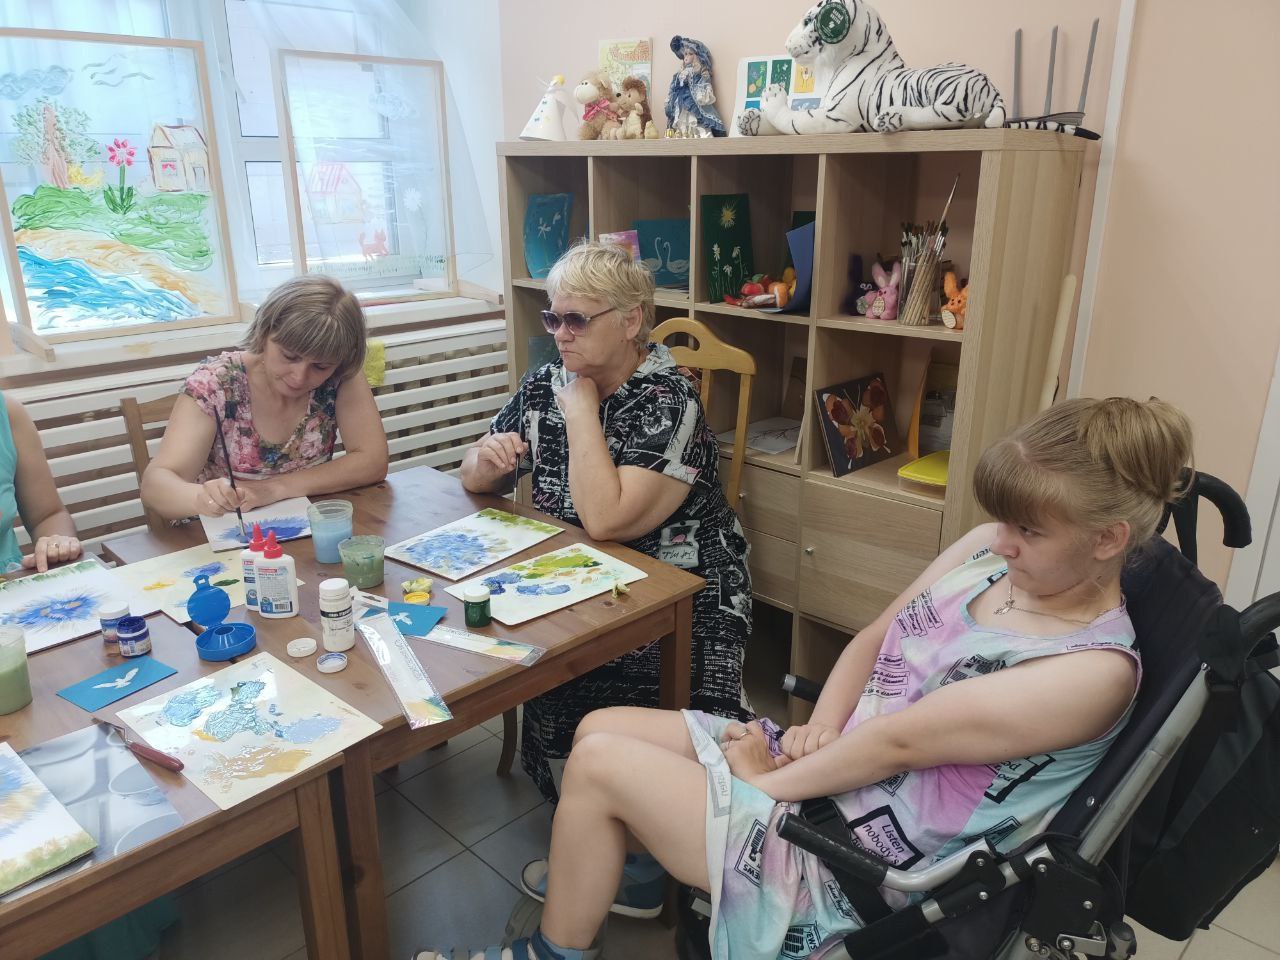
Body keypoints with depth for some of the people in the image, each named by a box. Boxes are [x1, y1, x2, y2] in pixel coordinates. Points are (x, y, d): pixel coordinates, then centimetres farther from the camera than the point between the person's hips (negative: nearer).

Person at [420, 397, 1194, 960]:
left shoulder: (1095, 671, -23)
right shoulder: (987, 552, -1)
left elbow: (900, 739, -23)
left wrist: (768, 783, -16)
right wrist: (817, 731, -8)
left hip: (852, 860, -7)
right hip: (827, 764, 8)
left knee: (598, 765, -9)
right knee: (600, 729, 4)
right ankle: (633, 869, 29)